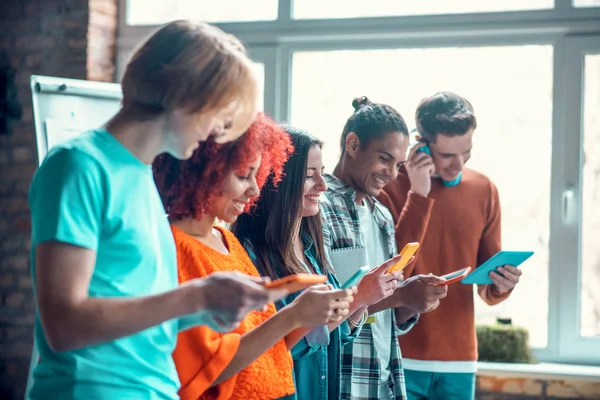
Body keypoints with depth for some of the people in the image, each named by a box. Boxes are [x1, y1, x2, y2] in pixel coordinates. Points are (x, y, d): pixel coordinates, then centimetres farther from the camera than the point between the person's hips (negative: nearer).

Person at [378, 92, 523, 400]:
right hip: (400, 359, -3)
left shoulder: (484, 190, 5)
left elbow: (487, 292, 11)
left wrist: (501, 285, -12)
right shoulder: (390, 186, -7)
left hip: (458, 361, 4)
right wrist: (419, 195, -20)